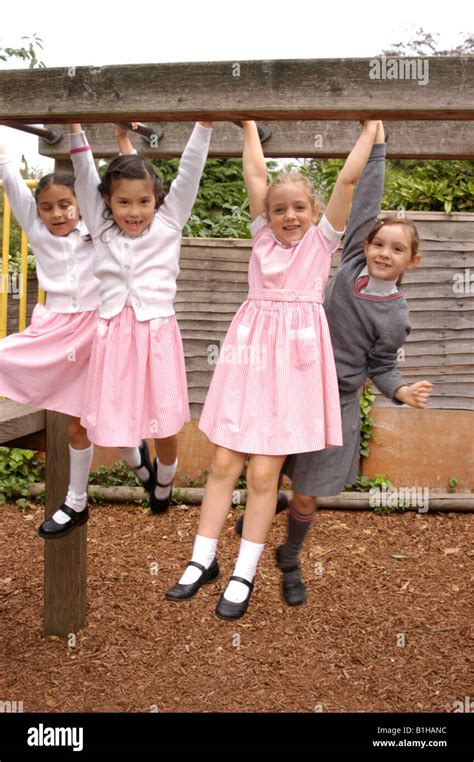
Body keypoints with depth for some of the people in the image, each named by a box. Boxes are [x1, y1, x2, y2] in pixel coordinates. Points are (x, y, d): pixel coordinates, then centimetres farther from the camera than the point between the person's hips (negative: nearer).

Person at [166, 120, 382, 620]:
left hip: (295, 354, -3)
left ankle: (243, 576, 12)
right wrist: (249, 124, 14)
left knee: (264, 472, -2)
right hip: (248, 349, 3)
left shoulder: (322, 239, 6)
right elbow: (254, 175, 10)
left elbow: (348, 178, 0)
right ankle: (202, 561, 18)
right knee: (223, 462, 4)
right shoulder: (263, 235, 12)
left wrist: (371, 128, 5)